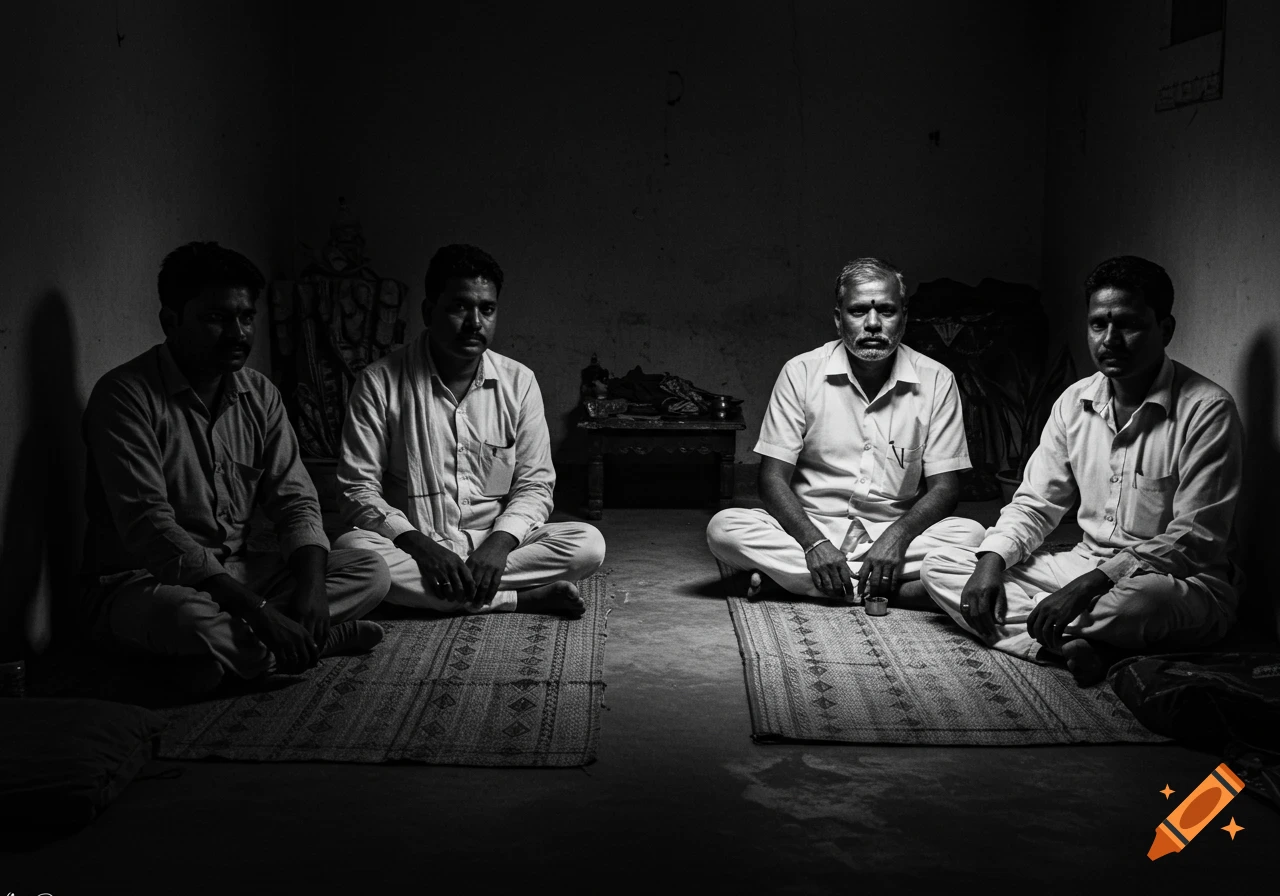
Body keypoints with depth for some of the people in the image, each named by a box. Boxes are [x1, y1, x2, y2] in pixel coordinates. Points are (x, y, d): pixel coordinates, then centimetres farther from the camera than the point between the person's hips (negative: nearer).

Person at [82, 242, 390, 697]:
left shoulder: (259, 393, 6)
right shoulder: (126, 395, -16)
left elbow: (295, 500, 4)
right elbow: (148, 527, -26)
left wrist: (311, 587, -19)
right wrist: (257, 611, -34)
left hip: (235, 572, 7)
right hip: (139, 582, -7)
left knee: (370, 571, -9)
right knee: (187, 617, -41)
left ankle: (235, 648, -22)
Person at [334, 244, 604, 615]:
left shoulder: (519, 382, 3)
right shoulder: (379, 383, -4)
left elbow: (535, 484, 3)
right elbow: (357, 489, -6)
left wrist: (499, 542, -18)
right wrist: (420, 545, -23)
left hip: (494, 546, 2)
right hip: (413, 546, -1)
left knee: (588, 543, -22)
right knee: (352, 548, -35)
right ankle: (523, 598, -26)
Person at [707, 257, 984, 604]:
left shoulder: (936, 380, 0)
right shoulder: (801, 372, -1)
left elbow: (944, 487, -1)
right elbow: (773, 478, -4)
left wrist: (897, 535, -22)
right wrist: (814, 543, -22)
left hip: (894, 533, 1)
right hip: (810, 529, -1)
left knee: (971, 535, -29)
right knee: (724, 528, -26)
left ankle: (787, 576, -26)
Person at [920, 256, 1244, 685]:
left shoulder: (1206, 409, -13)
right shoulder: (1076, 401, 6)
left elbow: (1196, 541, -19)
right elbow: (1034, 504, 10)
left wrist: (1090, 584, -28)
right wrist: (993, 560, -11)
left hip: (1183, 582, -7)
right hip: (1087, 566, 7)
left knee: (1143, 600, -45)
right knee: (940, 565, -9)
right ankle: (1077, 643, -24)